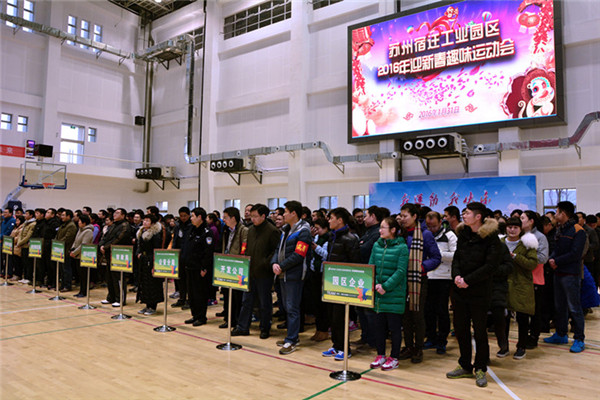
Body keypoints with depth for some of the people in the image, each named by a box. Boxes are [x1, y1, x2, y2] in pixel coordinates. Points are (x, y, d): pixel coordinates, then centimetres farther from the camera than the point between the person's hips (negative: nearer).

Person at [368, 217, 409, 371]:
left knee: (394, 326, 5)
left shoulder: (401, 247, -8)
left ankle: (394, 358, 19)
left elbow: (401, 271, -13)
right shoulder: (376, 245, 8)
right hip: (377, 294, 5)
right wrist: (375, 284, -8)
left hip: (394, 294, -5)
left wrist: (386, 286, -18)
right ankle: (380, 355, 25)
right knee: (378, 325, 11)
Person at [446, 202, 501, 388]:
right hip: (459, 290, 6)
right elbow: (456, 258, 9)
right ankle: (465, 366, 27)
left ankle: (480, 369, 21)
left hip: (479, 292, -6)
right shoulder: (463, 234, 9)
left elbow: (490, 266, -15)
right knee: (460, 329, 12)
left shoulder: (491, 238, -10)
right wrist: (456, 275, -10)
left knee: (480, 331, 5)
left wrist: (468, 280, -18)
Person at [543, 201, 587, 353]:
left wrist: (557, 261, -13)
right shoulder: (560, 229, 13)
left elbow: (575, 254, -18)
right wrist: (551, 259, -4)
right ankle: (561, 335, 27)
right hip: (558, 272, 8)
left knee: (574, 308, -2)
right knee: (559, 306, 16)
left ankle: (579, 339, 8)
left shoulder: (577, 230, -12)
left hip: (571, 274, -8)